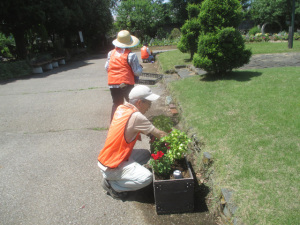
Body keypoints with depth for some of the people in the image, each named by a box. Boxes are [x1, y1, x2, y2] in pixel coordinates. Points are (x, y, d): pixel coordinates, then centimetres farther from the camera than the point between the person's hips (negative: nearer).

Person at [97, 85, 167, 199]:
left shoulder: (121, 108, 1)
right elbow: (160, 135, -15)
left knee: (146, 154, 14)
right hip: (111, 166, -9)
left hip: (106, 157, 9)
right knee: (146, 178, -21)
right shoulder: (136, 117, -24)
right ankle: (111, 184, -2)